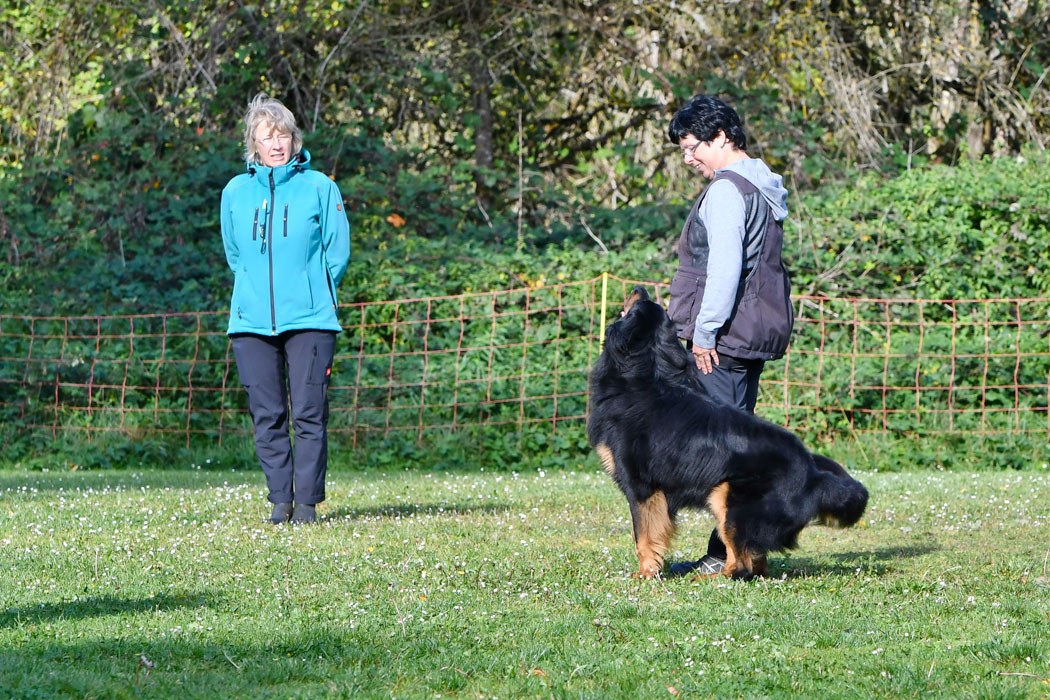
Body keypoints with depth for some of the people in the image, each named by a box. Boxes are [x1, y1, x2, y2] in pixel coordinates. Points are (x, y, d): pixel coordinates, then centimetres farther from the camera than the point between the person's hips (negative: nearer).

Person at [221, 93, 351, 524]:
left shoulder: (320, 188, 2)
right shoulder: (235, 193, 9)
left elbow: (337, 253, 7)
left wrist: (309, 295, 7)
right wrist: (258, 295, 12)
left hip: (309, 321, -2)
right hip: (251, 322, 2)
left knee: (309, 414, -5)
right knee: (267, 416, 2)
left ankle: (308, 501, 1)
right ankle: (280, 500, 9)